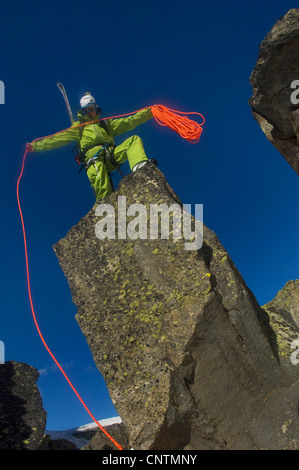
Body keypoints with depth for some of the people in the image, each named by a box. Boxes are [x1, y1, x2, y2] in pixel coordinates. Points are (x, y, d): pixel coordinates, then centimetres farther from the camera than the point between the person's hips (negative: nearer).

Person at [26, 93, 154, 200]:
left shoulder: (106, 123, 33)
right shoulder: (78, 127, 28)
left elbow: (129, 122, 25)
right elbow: (56, 139, 23)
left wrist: (148, 112, 17)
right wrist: (35, 145, 16)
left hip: (111, 155, 3)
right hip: (93, 157, -3)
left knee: (134, 140, -17)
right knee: (97, 173, -39)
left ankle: (139, 167, -43)